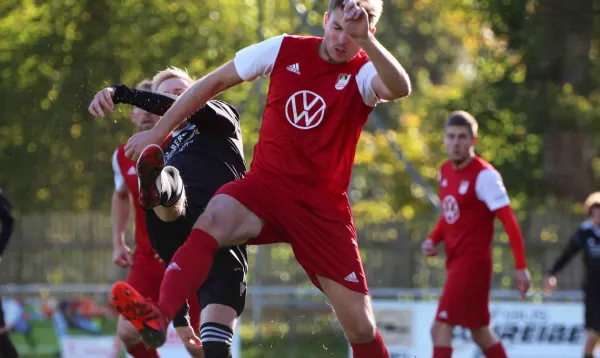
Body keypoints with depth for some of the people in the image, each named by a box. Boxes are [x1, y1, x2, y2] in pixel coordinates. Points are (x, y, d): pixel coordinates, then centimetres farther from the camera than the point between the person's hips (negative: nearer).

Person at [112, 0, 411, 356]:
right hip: (266, 184, 1)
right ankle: (158, 318, -52)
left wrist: (366, 41, -45)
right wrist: (159, 131, 9)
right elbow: (214, 82, 9)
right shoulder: (286, 50, 0)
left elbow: (400, 88, -32)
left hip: (323, 206, -1)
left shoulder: (364, 73, -6)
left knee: (361, 326, -4)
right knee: (214, 218, -34)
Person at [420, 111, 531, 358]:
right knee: (480, 333, 17)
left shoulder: (484, 175, -14)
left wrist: (521, 266, -21)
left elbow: (509, 221, -17)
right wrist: (433, 239, 5)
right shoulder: (445, 171, 10)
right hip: (454, 261, 9)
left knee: (440, 328, -17)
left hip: (473, 261, -9)